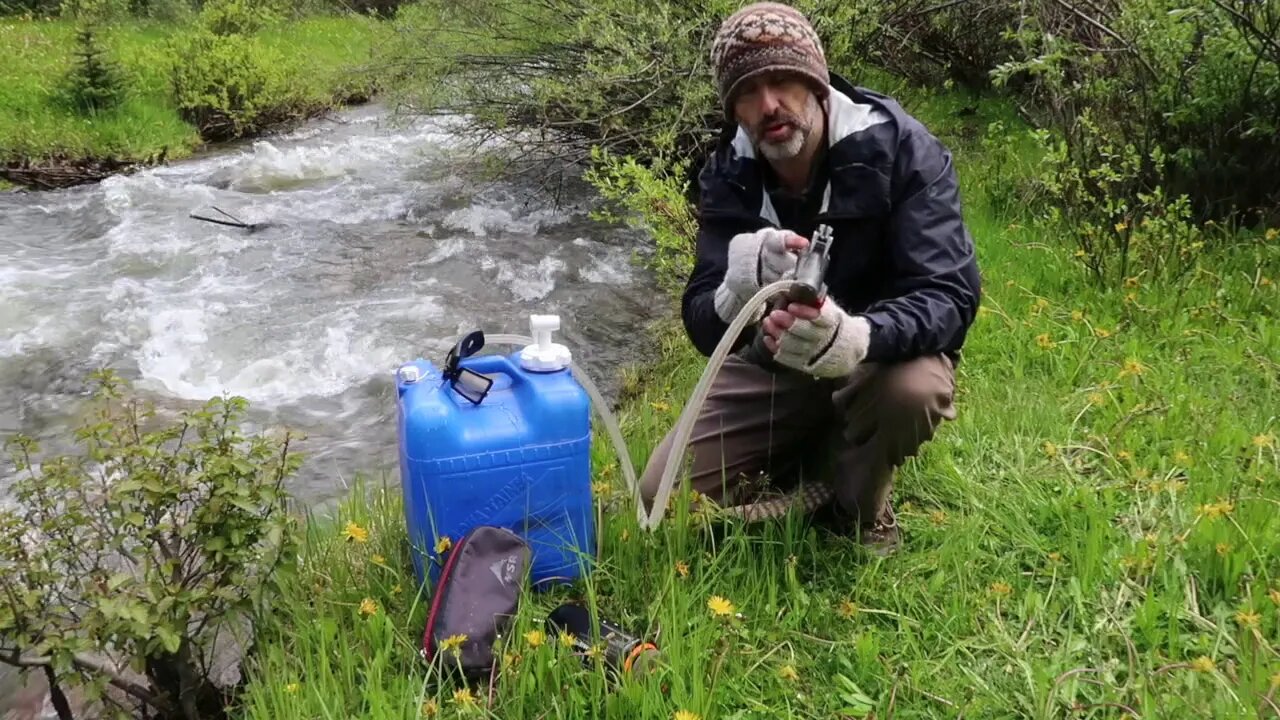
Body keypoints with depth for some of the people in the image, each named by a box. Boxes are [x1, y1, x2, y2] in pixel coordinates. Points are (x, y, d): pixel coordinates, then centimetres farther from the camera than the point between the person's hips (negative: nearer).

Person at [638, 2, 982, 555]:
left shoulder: (901, 149, -23)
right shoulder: (726, 175, -12)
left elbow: (951, 294, -30)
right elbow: (702, 323, -19)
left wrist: (857, 338, -52)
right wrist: (735, 296, -46)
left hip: (882, 354, -2)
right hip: (772, 364, 3)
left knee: (914, 389, -39)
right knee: (663, 500, -9)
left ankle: (861, 507, -4)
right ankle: (813, 449, 14)